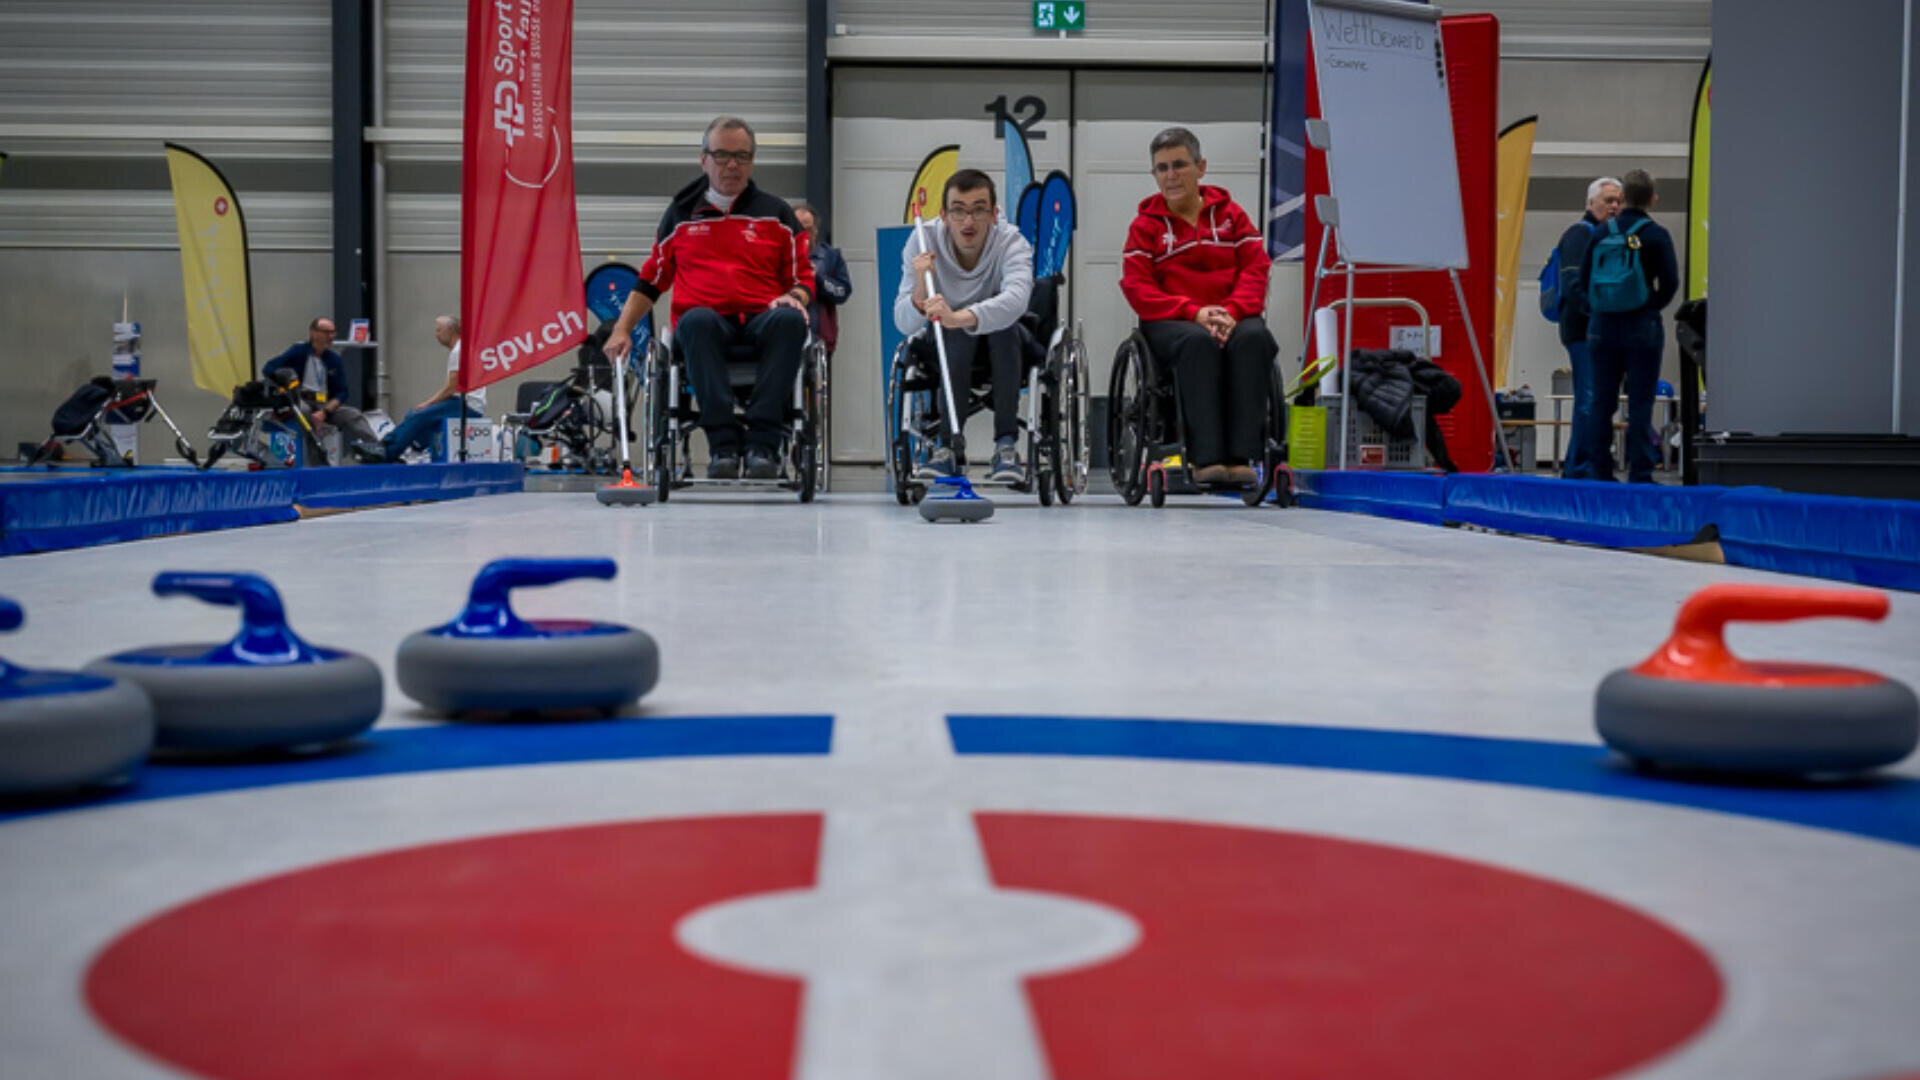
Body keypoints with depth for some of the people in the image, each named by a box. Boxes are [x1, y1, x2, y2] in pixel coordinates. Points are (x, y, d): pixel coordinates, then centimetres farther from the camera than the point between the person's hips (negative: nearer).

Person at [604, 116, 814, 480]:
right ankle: (722, 443, -40)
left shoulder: (776, 213, 17)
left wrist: (794, 297, -9)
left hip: (762, 321, 0)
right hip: (707, 321, 0)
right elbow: (650, 280, 23)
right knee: (697, 320, -38)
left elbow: (804, 277, 15)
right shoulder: (680, 214, 19)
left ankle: (762, 442, -38)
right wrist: (622, 330, 10)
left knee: (790, 319, -36)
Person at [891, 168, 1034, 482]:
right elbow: (904, 324, -22)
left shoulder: (1012, 242, -25)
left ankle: (1006, 444, -30)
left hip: (1004, 349, 0)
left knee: (1002, 321, -34)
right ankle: (950, 445, -27)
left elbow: (1016, 299, -48)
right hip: (947, 344, 0)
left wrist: (960, 318, -66)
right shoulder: (923, 241, -18)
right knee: (960, 333, -34)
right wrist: (920, 288, -44)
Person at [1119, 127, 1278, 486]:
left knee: (1253, 338, -34)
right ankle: (1205, 458, -43)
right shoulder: (1146, 224, 10)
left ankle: (1240, 456, -38)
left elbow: (1255, 269, 5)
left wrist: (1231, 312, -15)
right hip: (1170, 322, -2)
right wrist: (1194, 312, -17)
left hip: (1233, 318, 2)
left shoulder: (1230, 213, 16)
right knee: (1199, 342, -37)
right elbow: (1136, 286, -2)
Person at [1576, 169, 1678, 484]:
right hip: (1643, 327, -3)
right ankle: (1640, 473, 0)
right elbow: (1670, 282, -8)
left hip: (1602, 326, 3)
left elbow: (1584, 279, 3)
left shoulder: (1601, 233, 2)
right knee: (1640, 403, 1)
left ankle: (1598, 471, 10)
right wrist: (1652, 307, 9)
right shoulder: (1657, 235, -6)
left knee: (1601, 401, 9)